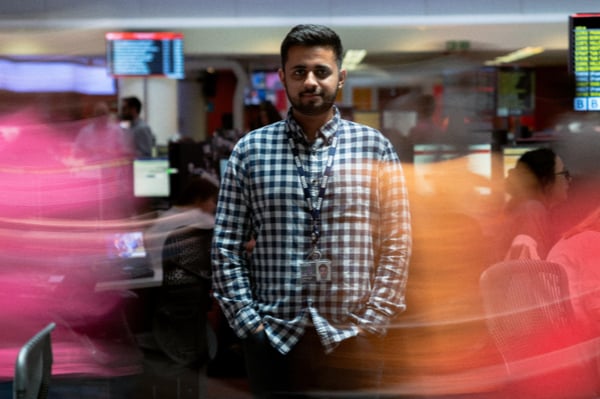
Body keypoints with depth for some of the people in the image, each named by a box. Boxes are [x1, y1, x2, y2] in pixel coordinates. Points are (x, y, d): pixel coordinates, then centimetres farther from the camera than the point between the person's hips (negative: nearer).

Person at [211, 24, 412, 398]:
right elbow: (226, 247, 2)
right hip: (272, 340, 0)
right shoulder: (250, 150, 3)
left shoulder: (375, 147, 3)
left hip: (350, 340, 0)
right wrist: (249, 322, -5)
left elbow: (396, 244, 1)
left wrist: (371, 323, -6)